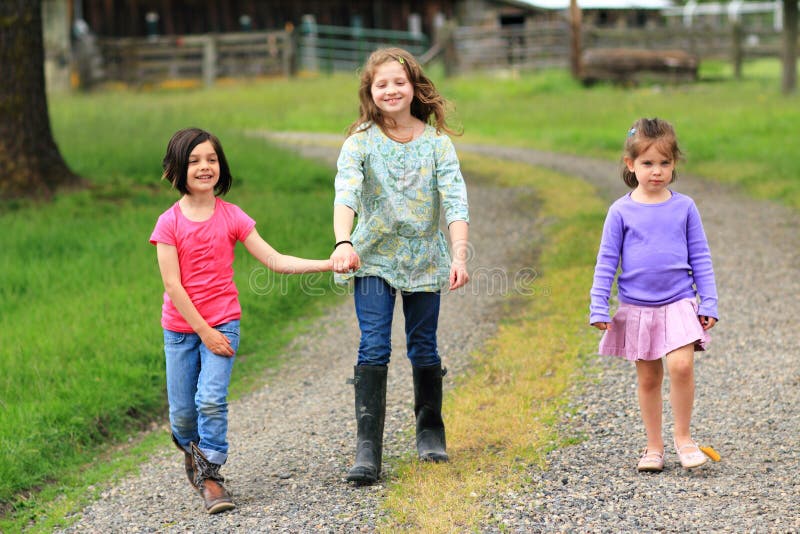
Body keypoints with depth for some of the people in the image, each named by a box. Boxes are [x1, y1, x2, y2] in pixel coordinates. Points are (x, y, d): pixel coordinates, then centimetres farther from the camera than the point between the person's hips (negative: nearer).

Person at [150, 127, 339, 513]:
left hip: (222, 322, 0)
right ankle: (192, 449, 37)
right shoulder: (169, 223, -7)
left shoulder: (232, 217, -2)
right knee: (182, 410, 5)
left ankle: (210, 475, -5)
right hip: (180, 327, 0)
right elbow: (172, 285, -10)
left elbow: (275, 261, -4)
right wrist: (205, 333, -13)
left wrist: (328, 264, -14)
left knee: (211, 400, -16)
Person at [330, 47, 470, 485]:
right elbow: (345, 194, -23)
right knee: (374, 347, -10)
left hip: (424, 259, 1)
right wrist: (343, 243, -41)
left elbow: (455, 200, -14)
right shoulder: (361, 141, -8)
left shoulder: (436, 141, -5)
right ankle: (367, 447, -10)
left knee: (423, 347, 11)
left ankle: (430, 431, 31)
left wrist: (460, 255, -27)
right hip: (374, 258, -1)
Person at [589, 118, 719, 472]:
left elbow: (700, 258, 5)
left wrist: (708, 302, 1)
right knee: (648, 378, 7)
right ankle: (654, 446, 19)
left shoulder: (684, 207, 1)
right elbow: (606, 262, 2)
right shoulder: (621, 212, -1)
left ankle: (683, 437, -2)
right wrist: (598, 307, -3)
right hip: (636, 307, 1)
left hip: (678, 303, 0)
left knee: (681, 365, -19)